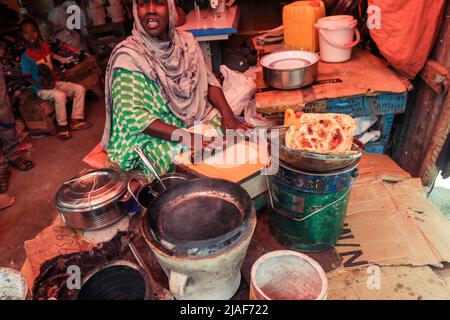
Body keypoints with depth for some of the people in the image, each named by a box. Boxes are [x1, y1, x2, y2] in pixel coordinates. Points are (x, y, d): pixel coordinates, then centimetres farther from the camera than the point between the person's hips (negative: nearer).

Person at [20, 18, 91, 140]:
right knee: (60, 95, -36)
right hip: (41, 89, -7)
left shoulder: (44, 46, 1)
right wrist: (43, 87, -22)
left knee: (80, 89, -5)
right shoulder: (26, 57, -16)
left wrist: (60, 59, 12)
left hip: (54, 82, 7)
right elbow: (27, 77, -12)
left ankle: (75, 120, -4)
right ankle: (61, 126, -20)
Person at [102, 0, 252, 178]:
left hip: (197, 120, 6)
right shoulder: (128, 56, -16)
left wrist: (227, 115, -13)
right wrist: (185, 137, -30)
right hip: (156, 136, -6)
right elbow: (132, 116, -22)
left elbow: (208, 80, 5)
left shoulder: (185, 41, 2)